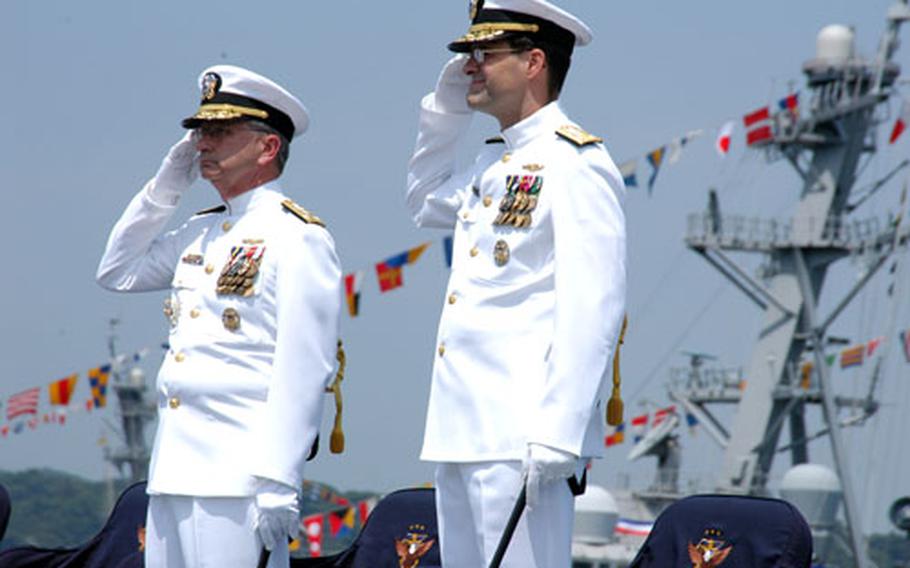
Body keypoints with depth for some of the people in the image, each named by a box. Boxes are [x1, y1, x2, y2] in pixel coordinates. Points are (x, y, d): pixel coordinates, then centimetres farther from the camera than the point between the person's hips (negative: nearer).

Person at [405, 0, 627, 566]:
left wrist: (555, 435, -24)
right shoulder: (496, 163, 18)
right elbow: (425, 202, 41)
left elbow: (592, 309, -18)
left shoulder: (575, 162, -10)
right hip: (463, 433, 9)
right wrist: (445, 110, 23)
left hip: (521, 436, -9)